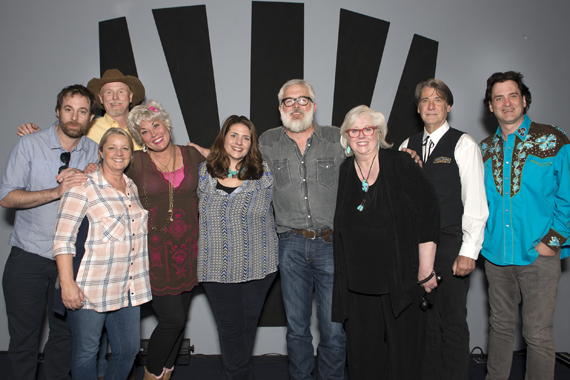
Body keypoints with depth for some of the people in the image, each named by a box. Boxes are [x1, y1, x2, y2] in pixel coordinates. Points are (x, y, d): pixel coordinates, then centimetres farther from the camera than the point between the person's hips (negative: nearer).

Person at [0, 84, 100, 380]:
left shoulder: (94, 152, 4)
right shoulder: (29, 145, -3)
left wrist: (81, 177, -16)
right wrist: (57, 191, -21)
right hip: (29, 257, -2)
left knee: (64, 334, 11)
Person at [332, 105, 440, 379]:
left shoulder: (400, 165, -5)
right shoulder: (344, 172, 6)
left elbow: (429, 212, -7)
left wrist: (426, 269, -10)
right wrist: (343, 277, 10)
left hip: (401, 279, -3)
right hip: (358, 282, 3)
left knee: (403, 351, 7)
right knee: (363, 352, 10)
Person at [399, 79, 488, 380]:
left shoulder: (464, 145, -2)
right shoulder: (407, 146, 12)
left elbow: (475, 203, -7)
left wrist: (469, 251, -13)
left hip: (450, 244, -4)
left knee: (452, 320, 2)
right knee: (425, 318, 12)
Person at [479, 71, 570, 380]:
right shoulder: (484, 149, 8)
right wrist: (483, 238, 4)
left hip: (538, 255, -3)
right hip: (495, 255, 4)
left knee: (537, 334, 4)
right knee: (500, 326, 16)